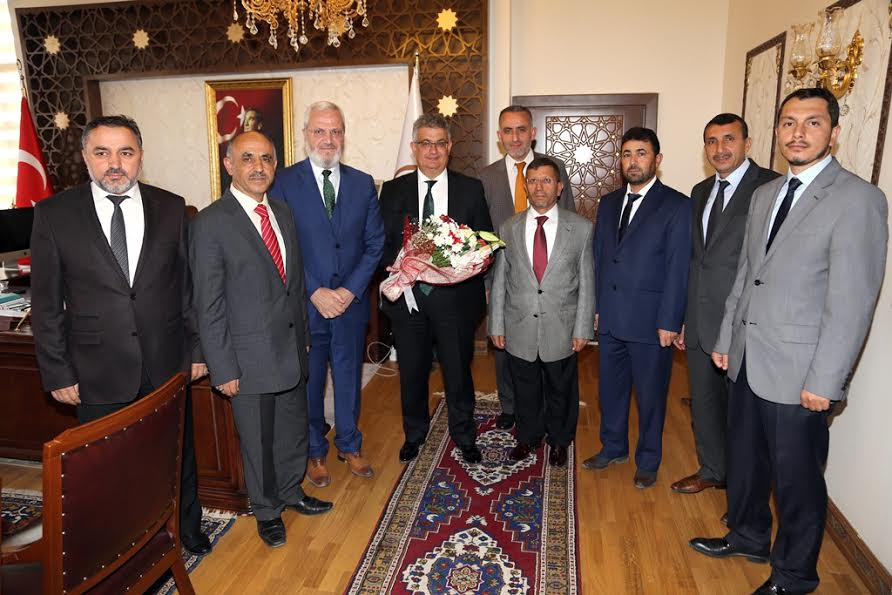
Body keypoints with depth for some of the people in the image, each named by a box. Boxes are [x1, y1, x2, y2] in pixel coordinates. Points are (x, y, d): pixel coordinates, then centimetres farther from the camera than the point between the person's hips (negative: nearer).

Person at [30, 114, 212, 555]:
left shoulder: (171, 208, -1)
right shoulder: (54, 214, -5)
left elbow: (189, 285, 3)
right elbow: (45, 303, -1)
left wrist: (196, 349, 3)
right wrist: (57, 373, -2)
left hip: (168, 366, 1)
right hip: (99, 374, -1)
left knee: (179, 454, 17)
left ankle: (188, 529, 41)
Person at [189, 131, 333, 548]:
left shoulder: (283, 213, 7)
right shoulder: (210, 223, -14)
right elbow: (209, 305, -14)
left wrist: (304, 335, 13)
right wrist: (223, 368, -14)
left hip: (292, 347, 6)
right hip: (250, 355, -6)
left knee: (294, 428, 21)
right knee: (258, 441, 12)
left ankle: (291, 491, 45)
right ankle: (267, 511, 36)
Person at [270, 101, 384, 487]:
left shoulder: (363, 183, 4)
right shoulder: (284, 182, -5)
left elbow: (375, 243, 2)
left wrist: (351, 290, -9)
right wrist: (314, 292, -14)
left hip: (351, 301, 2)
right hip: (304, 304, -2)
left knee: (349, 378, 16)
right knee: (309, 382, 12)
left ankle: (349, 445, 36)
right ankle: (314, 452, 32)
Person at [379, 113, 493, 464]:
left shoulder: (471, 189, 2)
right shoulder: (393, 190, 3)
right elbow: (382, 244, 2)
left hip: (456, 298, -1)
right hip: (408, 297, 1)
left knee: (458, 372, 12)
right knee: (411, 373, 15)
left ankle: (464, 437, 34)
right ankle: (414, 434, 38)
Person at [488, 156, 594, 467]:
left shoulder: (582, 228, -4)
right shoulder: (509, 228, 1)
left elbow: (586, 282, -3)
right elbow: (499, 281, 3)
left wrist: (583, 328, -5)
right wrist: (496, 325, 2)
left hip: (561, 330, -1)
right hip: (520, 329, 1)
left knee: (560, 391, 16)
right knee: (525, 390, 17)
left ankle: (559, 441, 39)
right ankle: (528, 437, 41)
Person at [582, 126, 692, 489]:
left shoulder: (676, 206, -7)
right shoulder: (608, 204, 10)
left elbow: (678, 268, -10)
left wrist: (669, 322, -13)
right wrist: (595, 306, 8)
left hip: (650, 321, -5)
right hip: (609, 318, 5)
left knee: (650, 394, 10)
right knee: (610, 388, 16)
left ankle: (648, 461, 28)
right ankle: (613, 448, 36)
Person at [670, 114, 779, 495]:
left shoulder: (771, 187, -11)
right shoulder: (701, 191, 12)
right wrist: (684, 319, 15)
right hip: (700, 321, 7)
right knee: (704, 401, 18)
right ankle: (712, 470, 39)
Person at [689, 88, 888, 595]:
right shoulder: (765, 195, 10)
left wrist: (824, 381, -17)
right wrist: (727, 339, 14)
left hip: (798, 372, -7)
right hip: (748, 360, 7)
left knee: (797, 478, 10)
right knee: (745, 459, 21)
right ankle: (748, 537, 44)